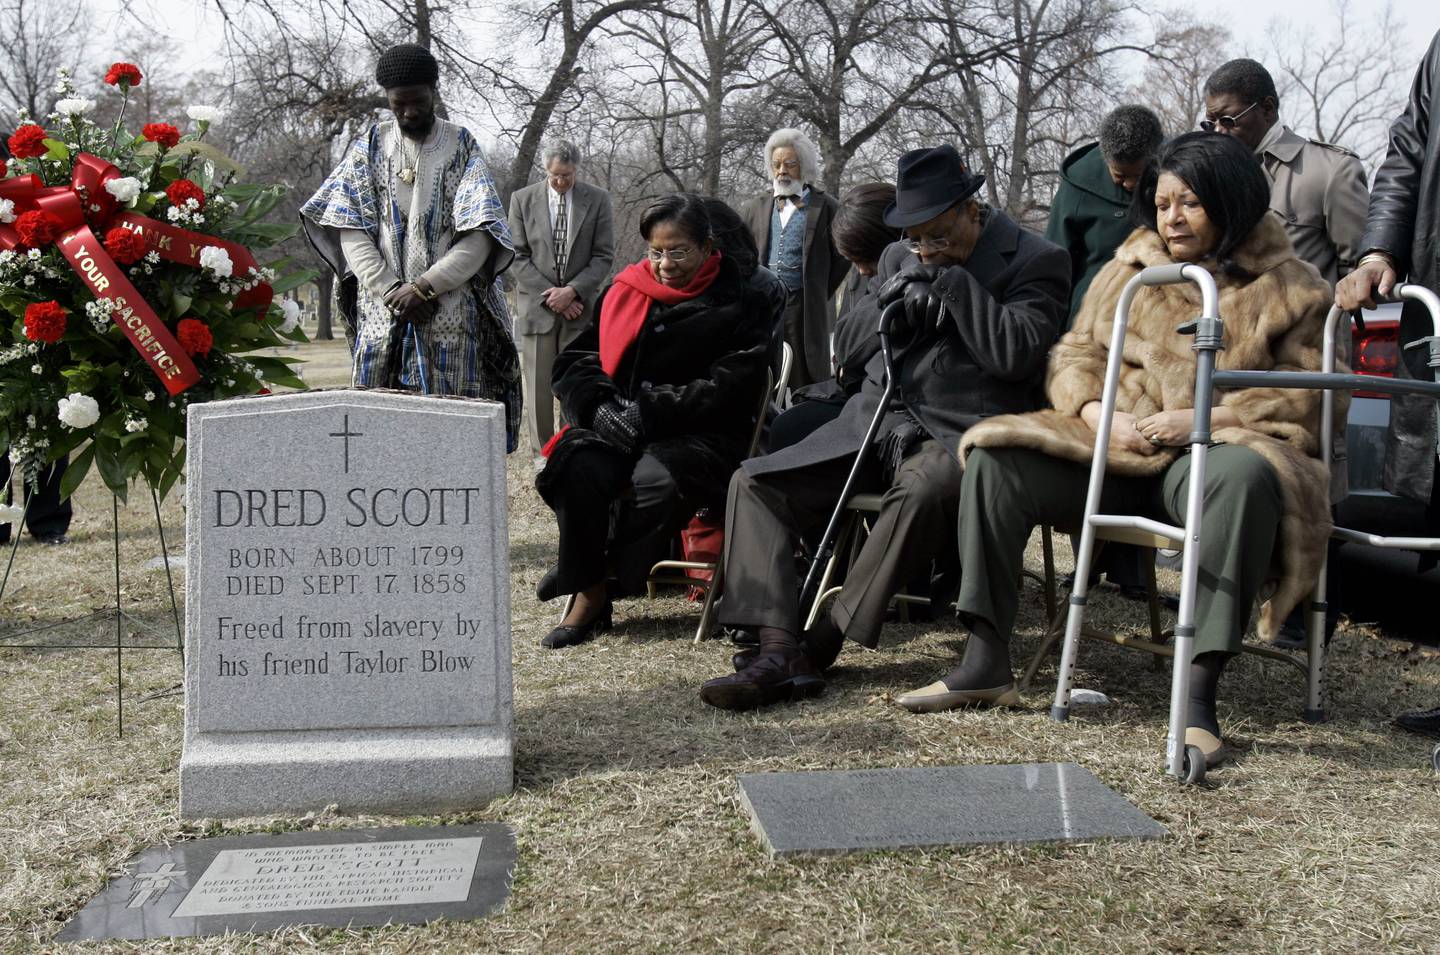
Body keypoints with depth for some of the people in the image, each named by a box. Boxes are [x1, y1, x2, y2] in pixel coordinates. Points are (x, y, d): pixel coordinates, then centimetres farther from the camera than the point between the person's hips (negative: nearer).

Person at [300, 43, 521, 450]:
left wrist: (425, 287, -14)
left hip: (451, 314, -2)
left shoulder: (461, 147, 5)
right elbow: (351, 230, 3)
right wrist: (390, 291, -10)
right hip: (382, 311, 2)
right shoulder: (370, 146, 11)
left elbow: (480, 236, -4)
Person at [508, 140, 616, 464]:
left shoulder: (597, 199, 2)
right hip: (537, 305, 0)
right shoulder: (522, 199, 3)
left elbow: (604, 256, 1)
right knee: (539, 386, 3)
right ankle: (542, 453, 12)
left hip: (579, 307, 0)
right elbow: (517, 257, 1)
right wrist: (550, 294, -8)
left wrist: (572, 291, -12)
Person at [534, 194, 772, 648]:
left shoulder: (742, 303, 3)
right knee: (579, 468, -30)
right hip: (618, 428, 3)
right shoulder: (626, 291, 14)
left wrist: (645, 412, -15)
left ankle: (593, 569, -10)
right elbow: (574, 362, 13)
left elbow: (728, 388, -7)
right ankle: (589, 594, -15)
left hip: (700, 435, -3)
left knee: (659, 480, -35)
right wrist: (602, 408, -10)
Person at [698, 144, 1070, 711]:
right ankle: (778, 653, -23)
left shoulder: (1035, 261, -1)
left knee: (921, 493, -41)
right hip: (877, 421, 6)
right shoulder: (901, 259, 17)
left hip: (961, 432, -6)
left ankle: (818, 648, -26)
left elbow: (1016, 352, -14)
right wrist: (893, 302, -4)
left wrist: (953, 280, -12)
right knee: (753, 481, -10)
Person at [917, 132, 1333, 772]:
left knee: (1245, 477, -41)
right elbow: (1076, 356, 16)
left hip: (1212, 451, -3)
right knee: (996, 459, -20)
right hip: (1117, 448, 4)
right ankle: (985, 664, -17)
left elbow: (1304, 399, 1)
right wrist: (1099, 413, -7)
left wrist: (1201, 418, -14)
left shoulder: (1286, 289, 7)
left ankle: (1199, 692, -37)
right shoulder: (1129, 269, 19)